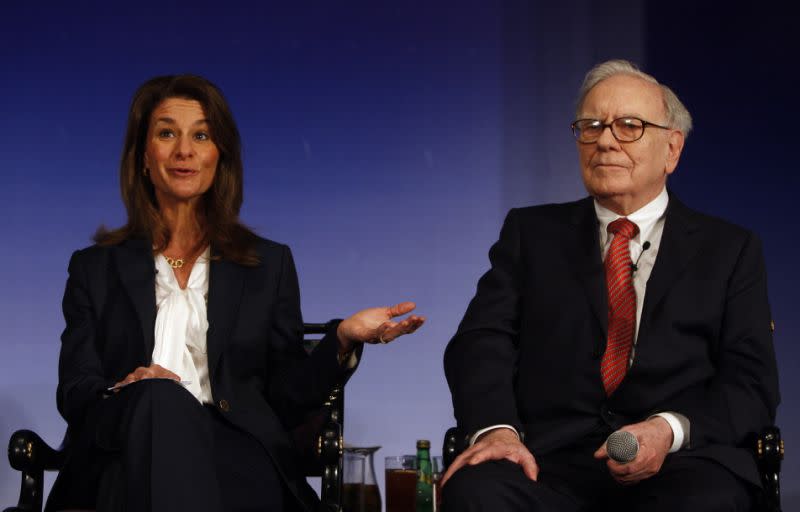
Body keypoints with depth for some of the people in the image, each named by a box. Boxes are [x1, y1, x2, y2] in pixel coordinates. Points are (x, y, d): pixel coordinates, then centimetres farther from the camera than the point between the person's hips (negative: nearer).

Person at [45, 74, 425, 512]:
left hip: (236, 461, 0)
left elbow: (285, 400, 13)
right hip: (129, 457, 0)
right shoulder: (94, 268, 19)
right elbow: (75, 393, 8)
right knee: (159, 399, -36)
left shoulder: (270, 264, 20)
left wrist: (342, 341, -6)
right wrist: (126, 395, -16)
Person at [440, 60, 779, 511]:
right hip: (549, 460, 1)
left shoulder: (731, 250, 15)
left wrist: (671, 430, -15)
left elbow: (754, 382, 6)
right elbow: (484, 339, 5)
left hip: (680, 466, -1)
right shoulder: (531, 233, 18)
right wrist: (496, 427, -17)